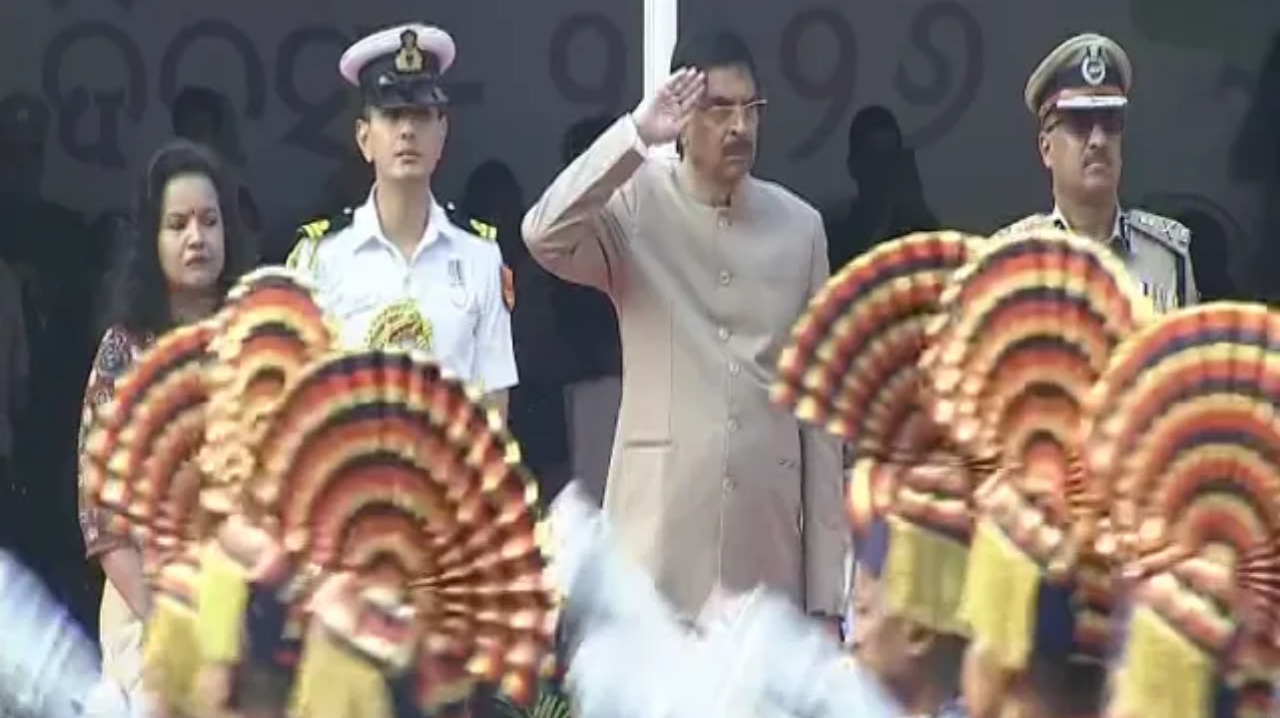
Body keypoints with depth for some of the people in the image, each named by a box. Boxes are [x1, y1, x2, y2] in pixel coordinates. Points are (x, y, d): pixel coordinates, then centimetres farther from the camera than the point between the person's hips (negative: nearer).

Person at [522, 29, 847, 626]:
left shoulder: (799, 226, 8)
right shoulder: (637, 207, 0)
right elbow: (545, 236, -22)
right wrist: (637, 135, -19)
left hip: (768, 554, 3)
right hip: (660, 543, -3)